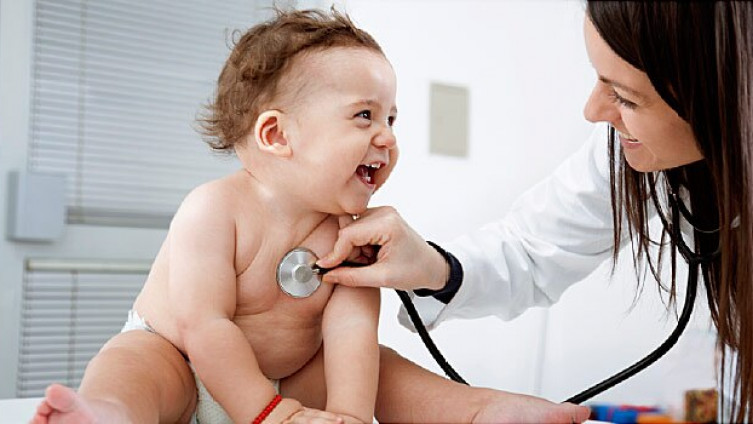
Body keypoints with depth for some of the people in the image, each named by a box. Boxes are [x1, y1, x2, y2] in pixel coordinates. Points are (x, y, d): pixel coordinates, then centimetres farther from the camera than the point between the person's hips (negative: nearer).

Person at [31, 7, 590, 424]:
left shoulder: (351, 229, -11)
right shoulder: (215, 209, -24)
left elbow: (350, 328, -22)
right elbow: (204, 325, -26)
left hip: (291, 373, 6)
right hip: (174, 354, -5)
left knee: (379, 368, -8)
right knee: (129, 363, -34)